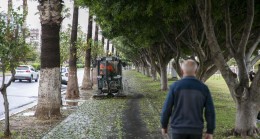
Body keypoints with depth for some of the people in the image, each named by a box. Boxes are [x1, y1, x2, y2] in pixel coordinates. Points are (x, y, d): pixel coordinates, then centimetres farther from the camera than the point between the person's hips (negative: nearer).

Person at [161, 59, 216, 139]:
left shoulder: (175, 86, -9)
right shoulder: (203, 88, -4)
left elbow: (167, 108, -5)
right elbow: (210, 111, -4)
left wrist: (164, 125, 10)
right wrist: (210, 132, 5)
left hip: (179, 129, -1)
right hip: (195, 130, 2)